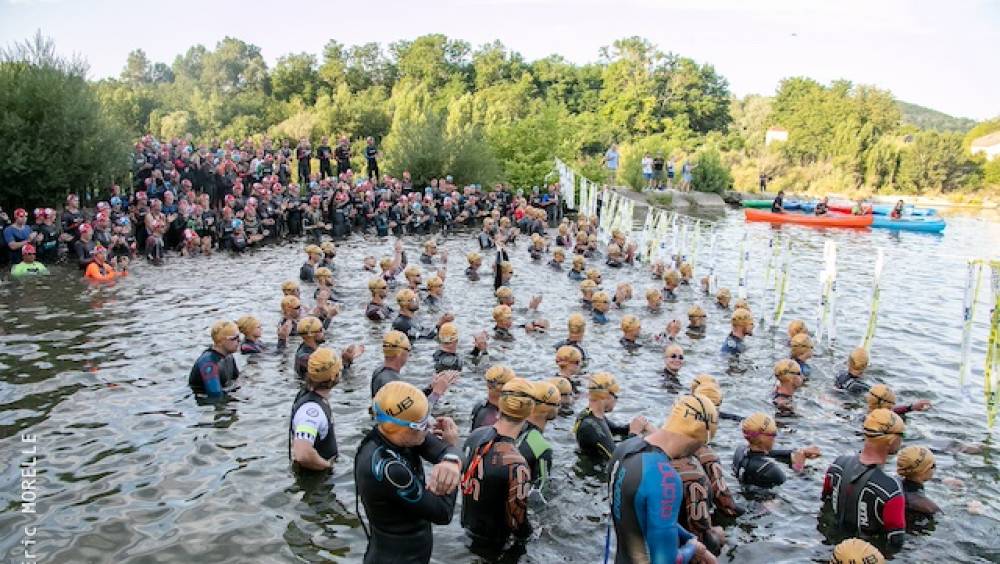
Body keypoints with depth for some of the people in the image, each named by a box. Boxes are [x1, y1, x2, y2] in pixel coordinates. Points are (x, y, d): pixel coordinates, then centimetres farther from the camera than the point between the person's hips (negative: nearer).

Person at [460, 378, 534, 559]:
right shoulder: (516, 465, -37)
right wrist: (527, 533, -4)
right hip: (492, 544, -6)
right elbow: (517, 522, -27)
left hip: (467, 526, 6)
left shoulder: (475, 435, -15)